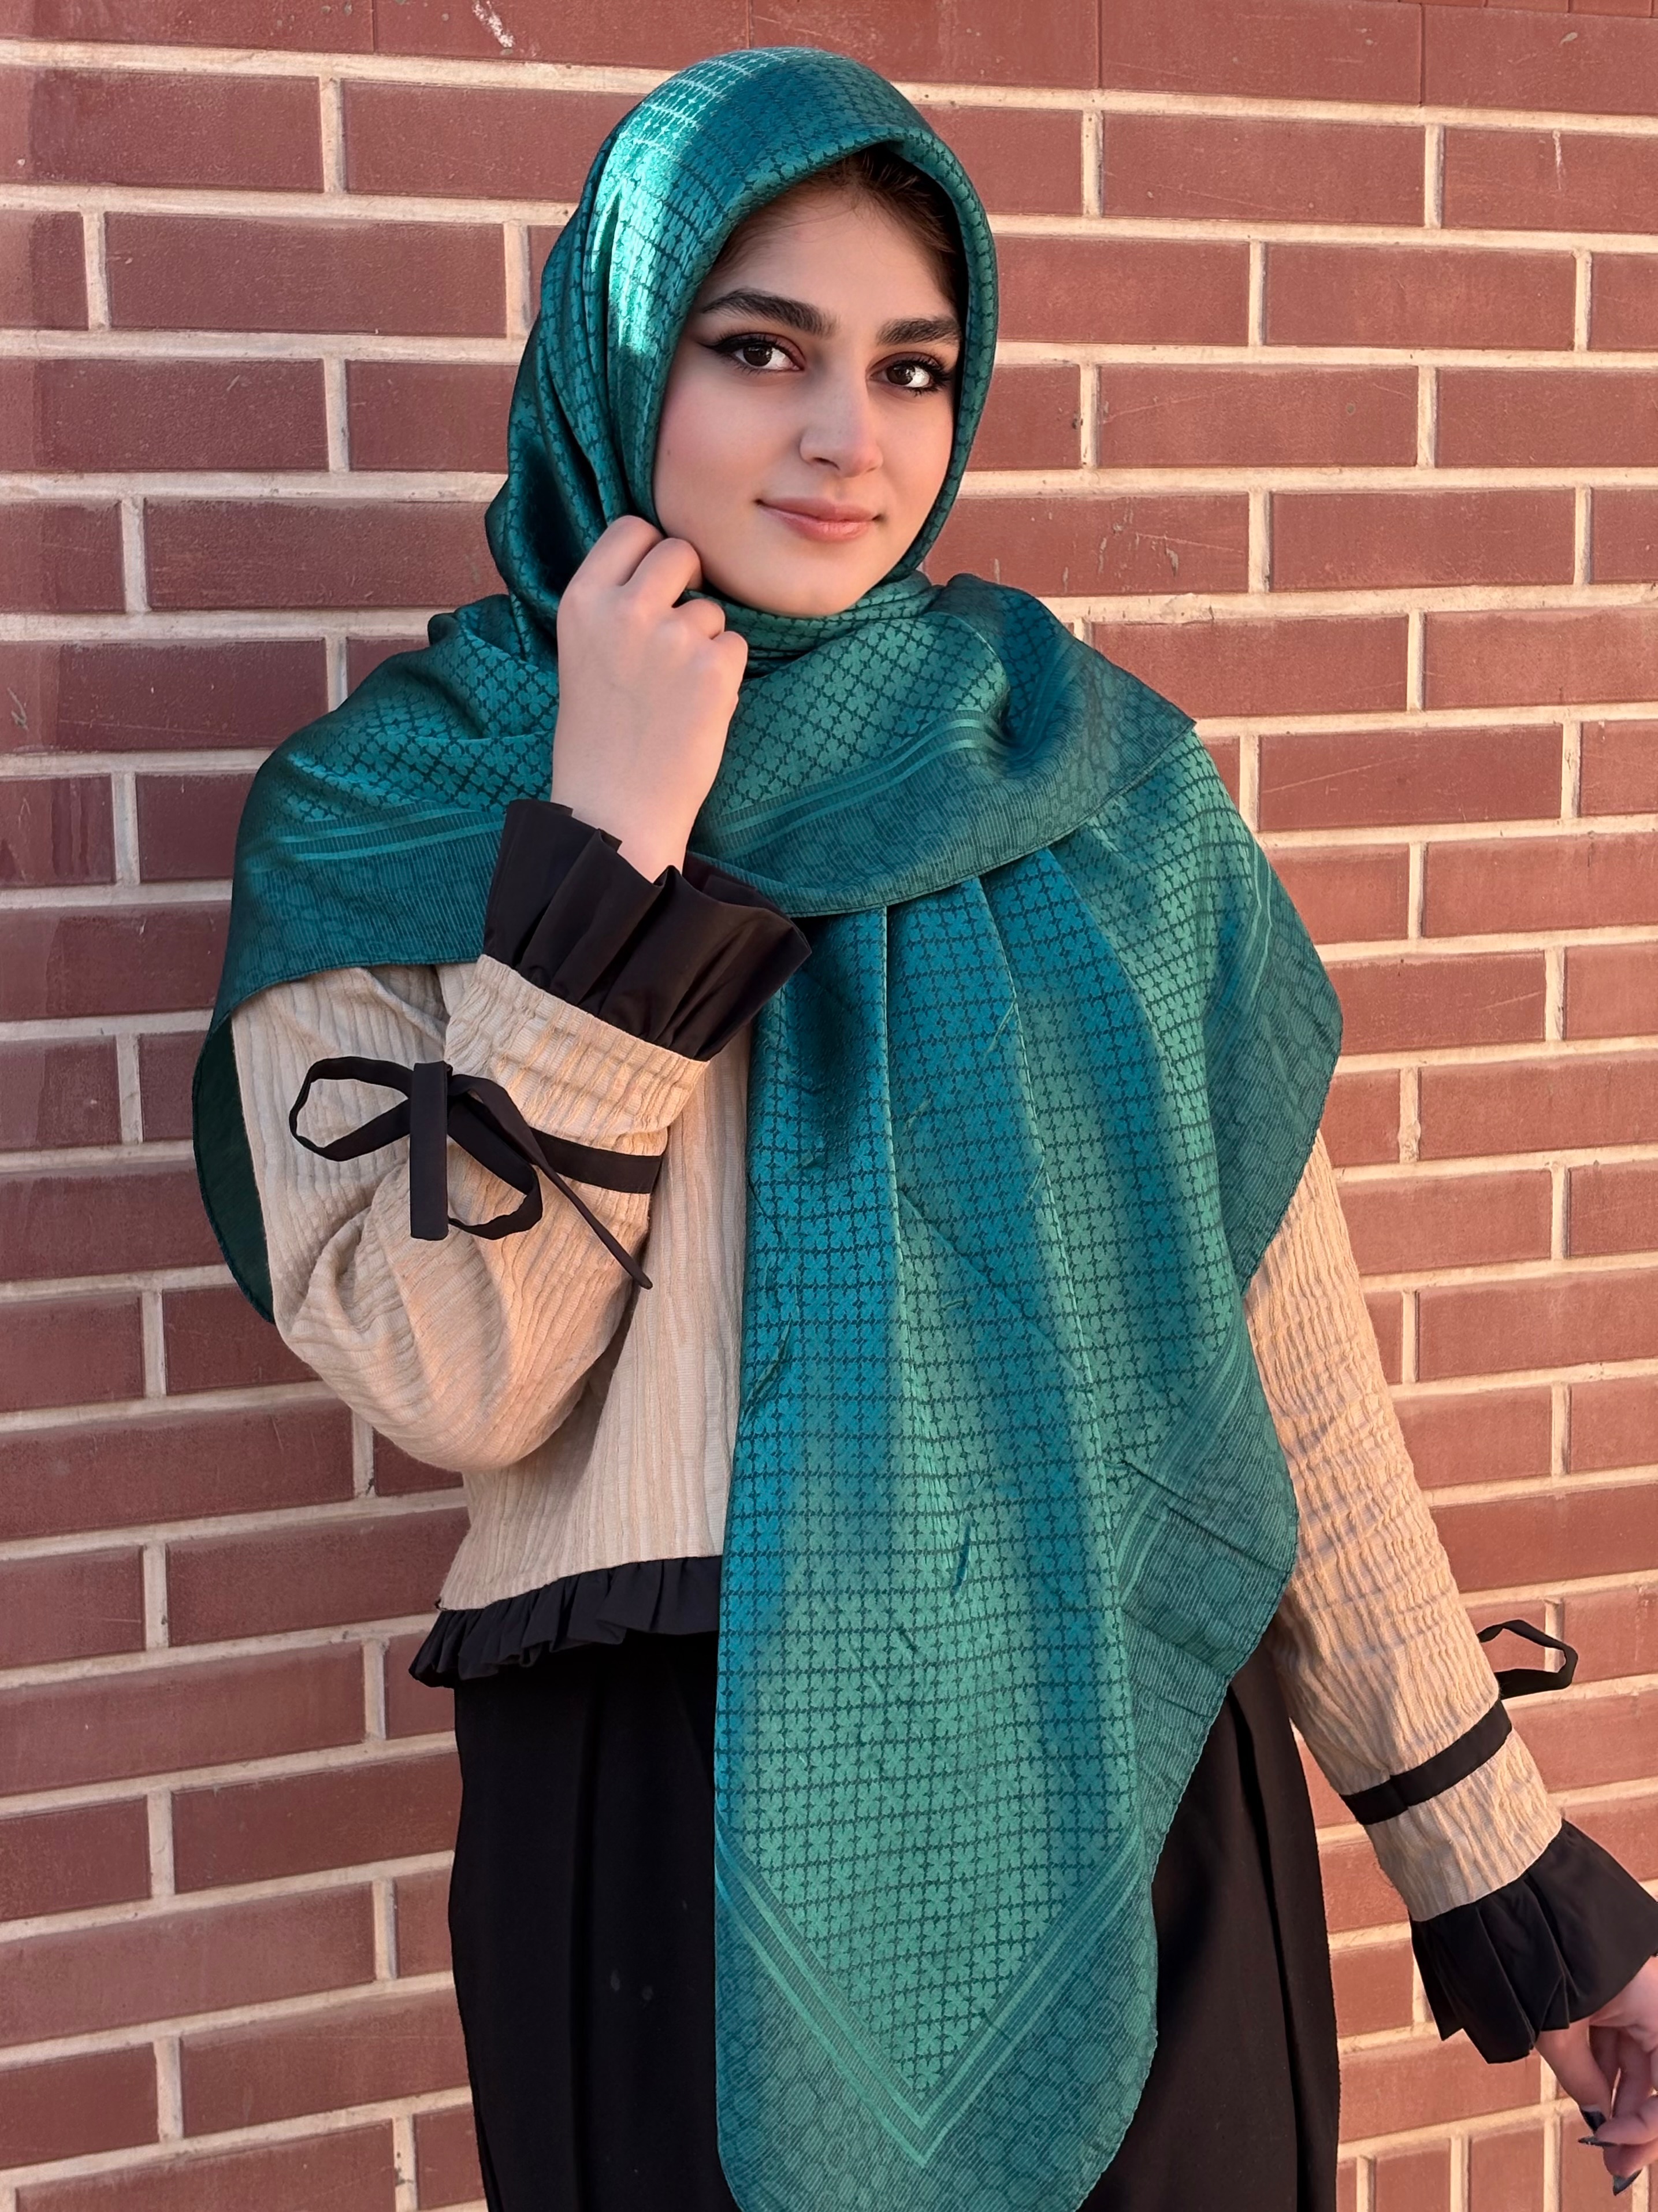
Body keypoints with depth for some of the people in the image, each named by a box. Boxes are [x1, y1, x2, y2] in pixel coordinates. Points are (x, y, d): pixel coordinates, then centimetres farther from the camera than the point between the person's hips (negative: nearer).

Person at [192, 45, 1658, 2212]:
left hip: (1139, 1801, 2)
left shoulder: (1102, 773, 1)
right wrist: (608, 847, -18)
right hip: (676, 1837, -1)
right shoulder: (391, 808, -2)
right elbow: (453, 1380, -13)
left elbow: (1291, 1354, 2)